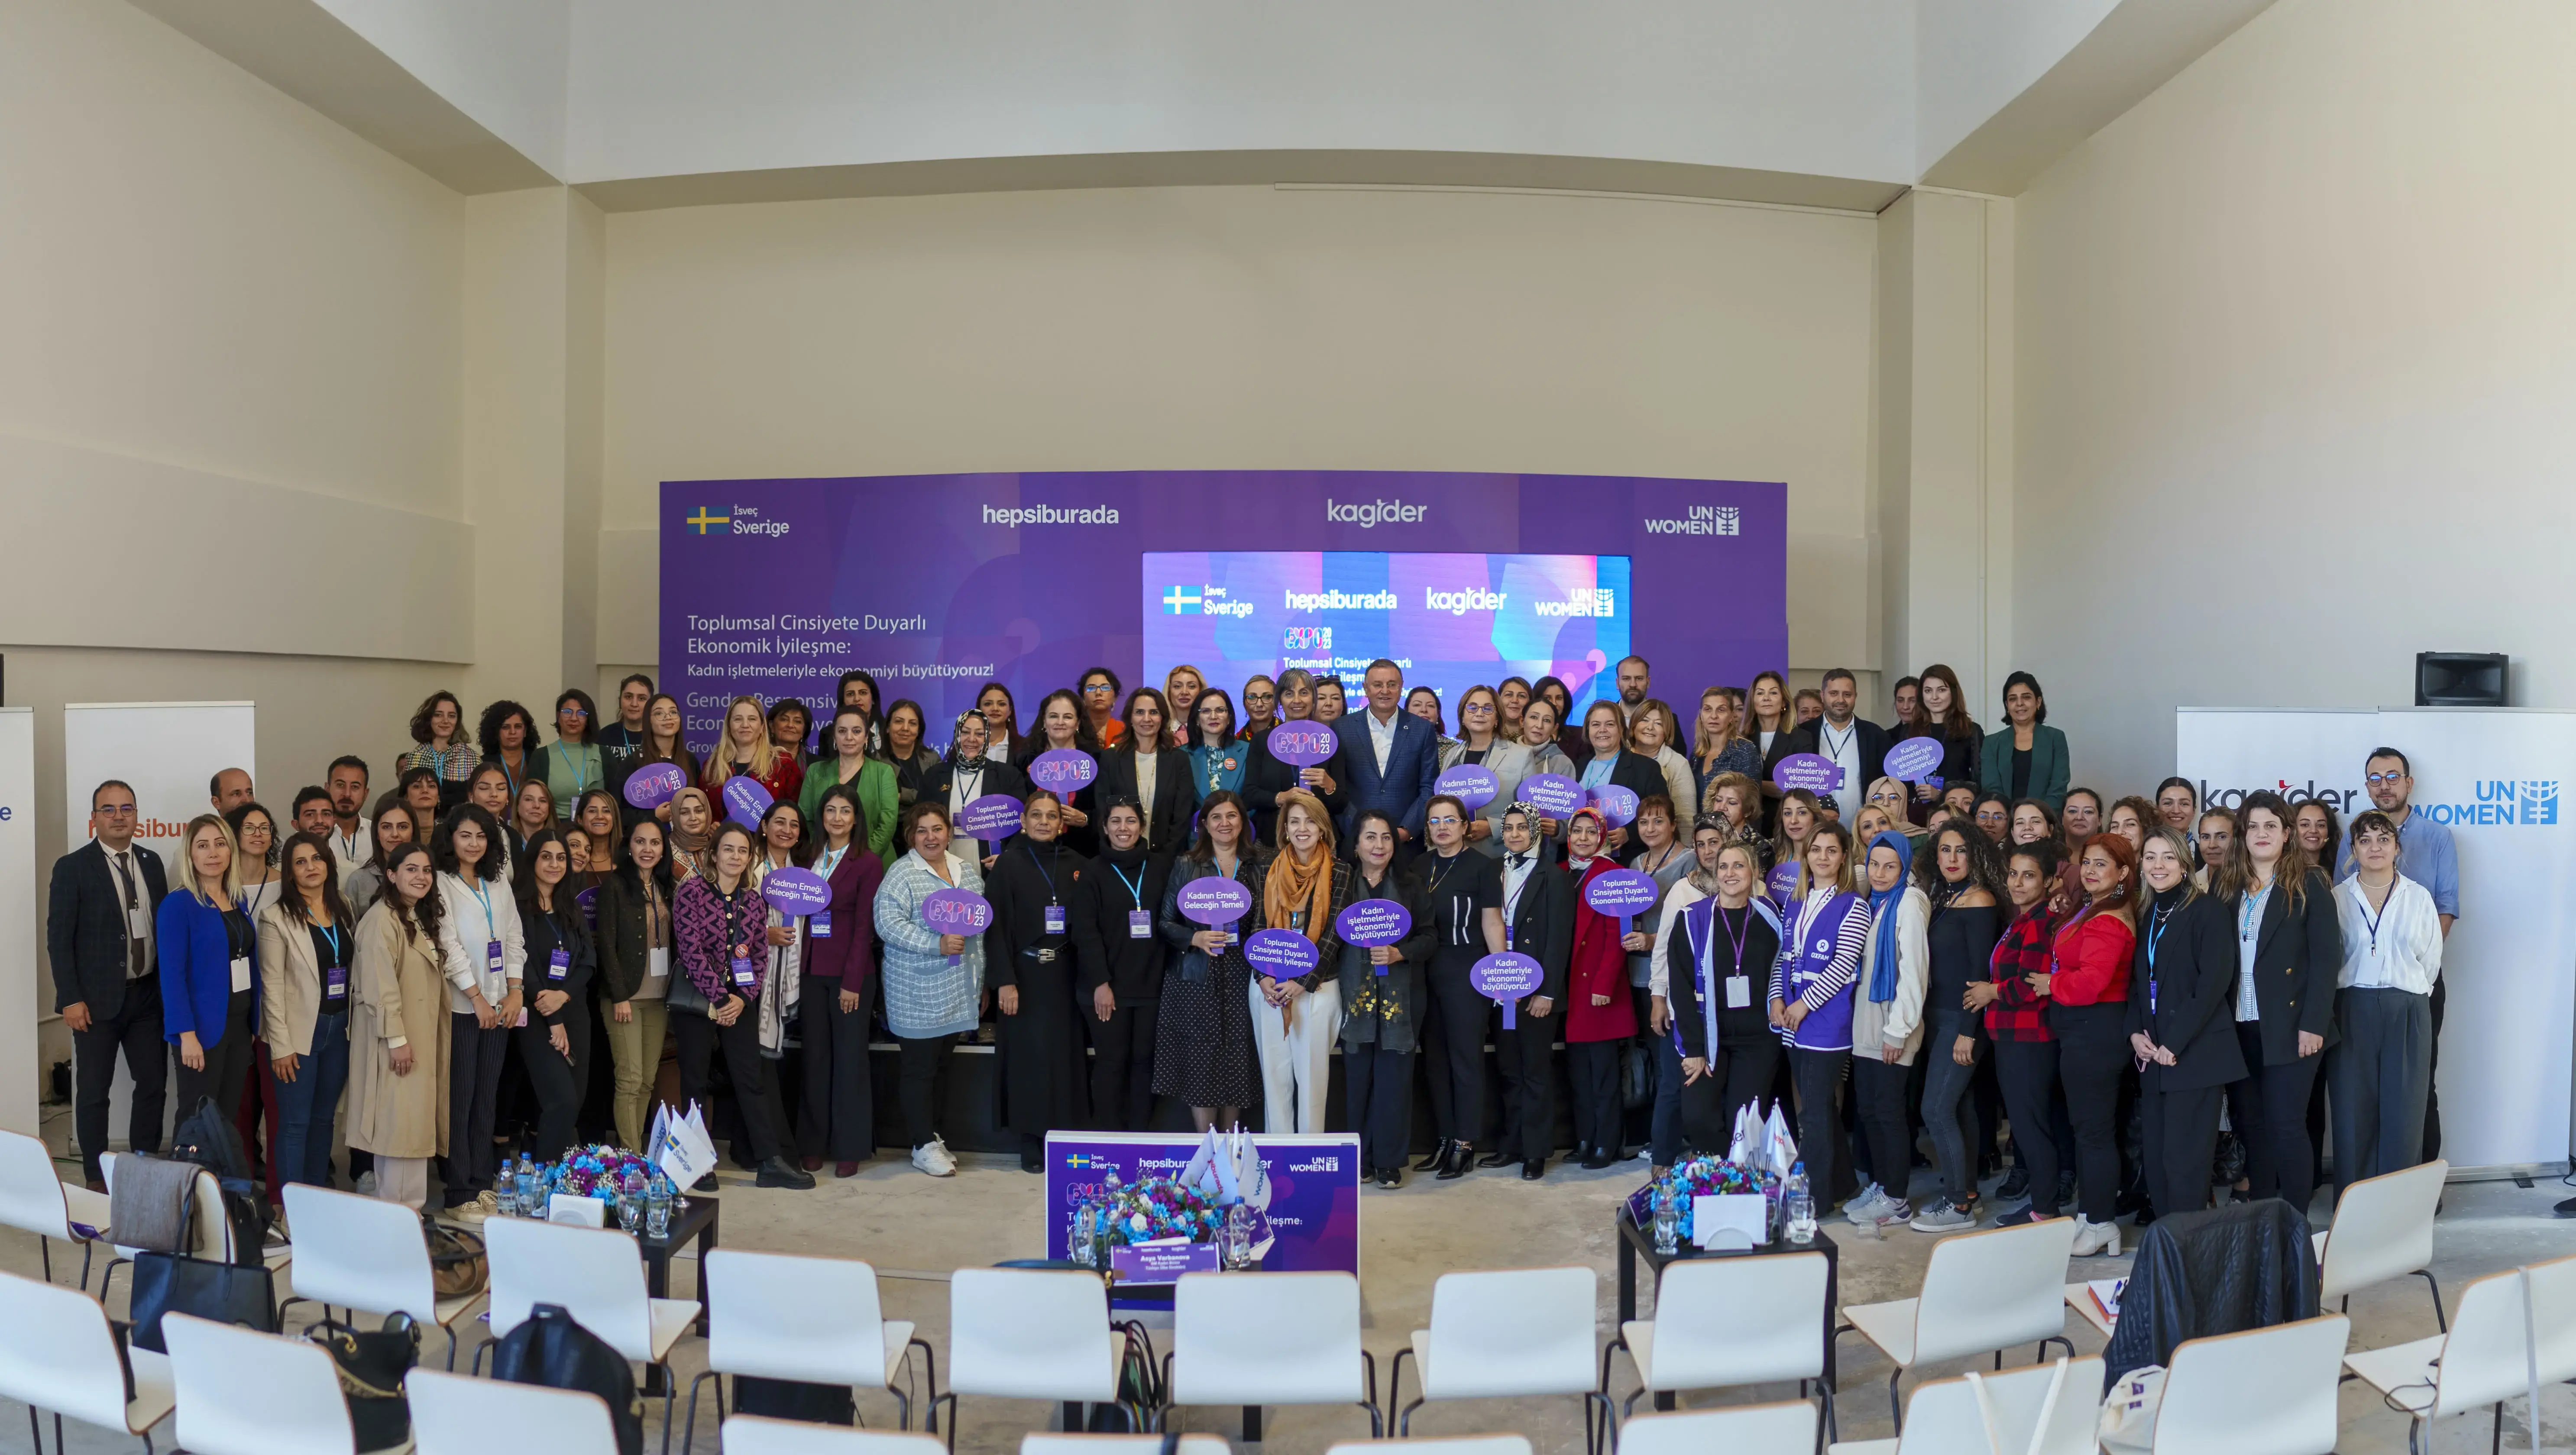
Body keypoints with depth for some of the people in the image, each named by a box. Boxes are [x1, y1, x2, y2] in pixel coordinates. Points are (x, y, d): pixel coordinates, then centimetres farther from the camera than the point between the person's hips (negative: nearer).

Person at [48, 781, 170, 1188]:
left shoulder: (151, 862, 8)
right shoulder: (72, 867, -6)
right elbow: (58, 937, -7)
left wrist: (170, 986, 7)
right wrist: (71, 998, -12)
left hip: (149, 994, 4)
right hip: (98, 1000, -4)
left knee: (154, 1083, 9)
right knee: (93, 1092, 5)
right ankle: (96, 1179, 16)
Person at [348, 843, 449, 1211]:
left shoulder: (422, 919, 15)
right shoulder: (383, 920, -15)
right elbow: (379, 986, -21)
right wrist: (397, 1038, -22)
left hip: (422, 1036, 9)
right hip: (396, 1037, -9)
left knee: (415, 1121, 11)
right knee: (397, 1121, -5)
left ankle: (409, 1204, 18)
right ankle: (398, 1209, 1)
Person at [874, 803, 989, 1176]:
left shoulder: (969, 869, 12)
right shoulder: (901, 875, -8)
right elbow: (888, 924, -18)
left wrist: (982, 981, 18)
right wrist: (937, 945, -25)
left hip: (959, 992, 6)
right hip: (917, 996, -6)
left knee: (940, 1064, 14)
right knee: (920, 1068, 1)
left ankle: (927, 1130, 27)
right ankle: (924, 1145, 11)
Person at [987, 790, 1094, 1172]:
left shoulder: (1078, 866, 6)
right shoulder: (1008, 864, -2)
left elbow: (1088, 925, 7)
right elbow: (996, 925, -6)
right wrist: (1005, 980, -13)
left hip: (1064, 975, 2)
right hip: (1024, 973, -2)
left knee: (1064, 1054, 3)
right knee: (1028, 1055, 0)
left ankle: (1063, 1136, 13)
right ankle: (1030, 1140, 11)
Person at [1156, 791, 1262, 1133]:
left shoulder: (1258, 869, 9)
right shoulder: (1185, 866, 5)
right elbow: (1164, 923, 4)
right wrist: (1196, 938, -14)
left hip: (1240, 981, 1)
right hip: (1196, 980, -1)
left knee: (1236, 1064, 2)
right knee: (1201, 1064, -3)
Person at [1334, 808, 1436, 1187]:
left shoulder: (1410, 886, 9)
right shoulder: (1341, 884, 6)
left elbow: (1428, 938, 6)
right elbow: (1329, 936, 4)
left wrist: (1399, 953, -11)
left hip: (1401, 996, 1)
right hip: (1355, 995, 0)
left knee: (1394, 1077, 0)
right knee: (1357, 1076, 0)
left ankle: (1389, 1160, 9)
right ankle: (1358, 1157, 13)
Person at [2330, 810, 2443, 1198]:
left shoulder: (2419, 898, 7)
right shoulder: (2337, 898, 4)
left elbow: (2430, 961, 10)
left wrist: (2406, 998, 8)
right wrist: (2353, 1000, 4)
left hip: (2407, 1013, 1)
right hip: (2352, 1011, 0)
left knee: (2403, 1111, 0)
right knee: (2352, 1111, 1)